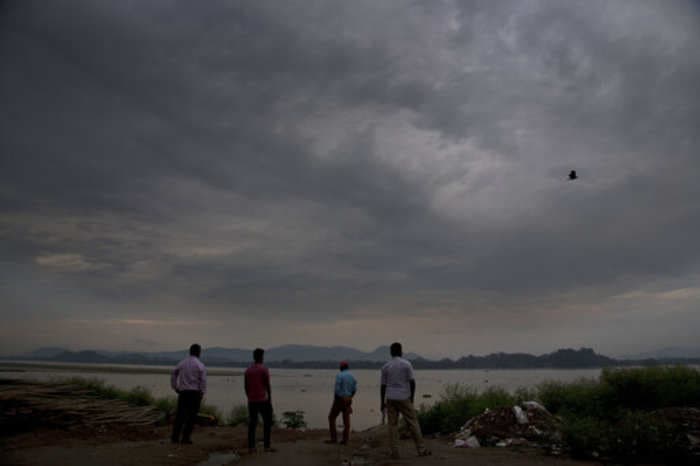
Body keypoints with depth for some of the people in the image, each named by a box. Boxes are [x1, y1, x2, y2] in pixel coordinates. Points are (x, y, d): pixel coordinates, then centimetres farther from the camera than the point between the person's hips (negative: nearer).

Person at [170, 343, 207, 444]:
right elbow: (203, 381, -10)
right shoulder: (200, 365, -6)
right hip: (195, 392, -4)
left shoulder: (182, 363, 7)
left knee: (180, 415, 9)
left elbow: (173, 375, 8)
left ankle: (175, 437, 7)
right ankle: (186, 437, 3)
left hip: (183, 392, 4)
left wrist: (175, 388, 14)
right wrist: (202, 393, -1)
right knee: (192, 415, 4)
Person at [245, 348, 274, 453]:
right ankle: (267, 446, 4)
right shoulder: (264, 369, -10)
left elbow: (246, 387, 9)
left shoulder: (248, 370, 6)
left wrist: (250, 398, 17)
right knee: (267, 422, 5)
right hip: (263, 400, -5)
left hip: (252, 401, 5)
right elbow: (268, 386, -11)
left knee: (252, 423, 7)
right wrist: (270, 400, -4)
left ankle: (251, 447, 7)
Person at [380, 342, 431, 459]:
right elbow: (412, 382, -6)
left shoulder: (385, 366, 4)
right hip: (404, 398, -2)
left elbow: (383, 386, 4)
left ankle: (394, 452, 4)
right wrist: (412, 398, 5)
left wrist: (382, 402, 10)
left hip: (390, 399, 2)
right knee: (413, 423, 6)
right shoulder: (407, 364, -4)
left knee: (393, 425, 5)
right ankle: (421, 449, 10)